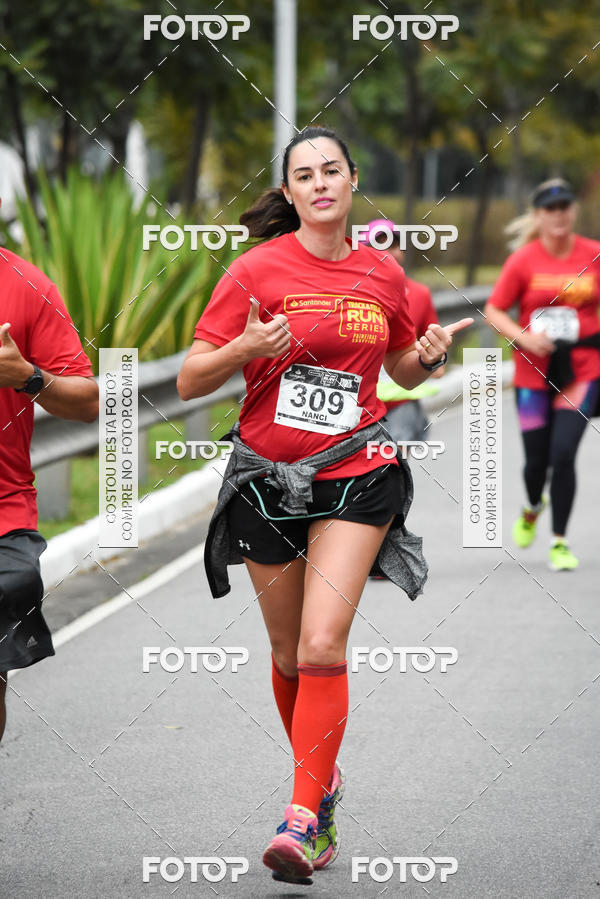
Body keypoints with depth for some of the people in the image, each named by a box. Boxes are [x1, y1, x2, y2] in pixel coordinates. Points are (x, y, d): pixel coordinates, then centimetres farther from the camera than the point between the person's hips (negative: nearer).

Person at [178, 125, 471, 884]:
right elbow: (190, 380, -6)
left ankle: (303, 817, -12)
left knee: (323, 650, -15)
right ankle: (322, 777, 36)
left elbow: (403, 370, 20)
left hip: (355, 477, 0)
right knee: (289, 655, 11)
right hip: (268, 479, 0)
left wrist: (429, 355, -2)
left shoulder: (383, 274, 4)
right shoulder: (257, 271, -6)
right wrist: (246, 349, -25)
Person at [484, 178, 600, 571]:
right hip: (534, 372, 0)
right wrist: (524, 337, -14)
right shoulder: (523, 260, -5)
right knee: (537, 459, 5)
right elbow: (493, 311, 1)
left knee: (563, 452, -13)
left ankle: (559, 542, 3)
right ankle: (533, 507, 42)